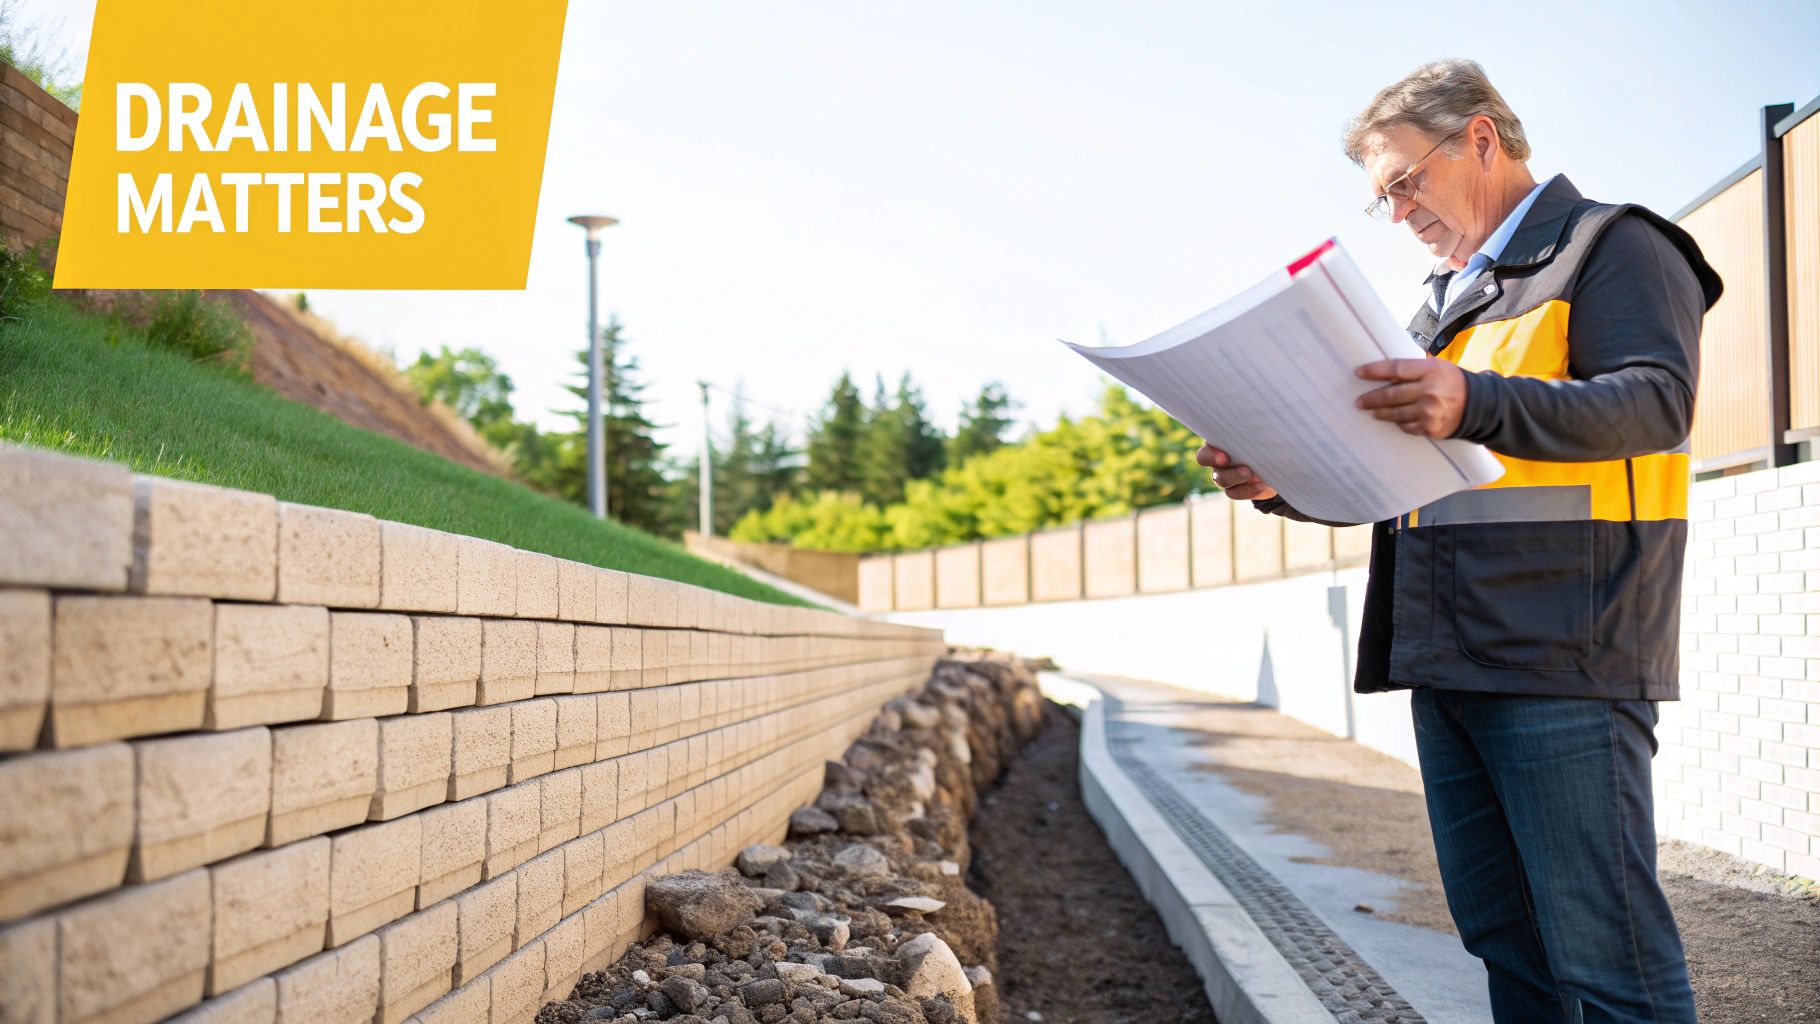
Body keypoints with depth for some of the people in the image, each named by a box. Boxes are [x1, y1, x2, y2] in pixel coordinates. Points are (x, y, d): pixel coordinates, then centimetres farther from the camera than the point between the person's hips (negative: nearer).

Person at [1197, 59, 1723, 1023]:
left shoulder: (1612, 247, 0)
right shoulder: (1446, 300, 25)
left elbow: (1657, 398, -17)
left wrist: (1478, 405, -33)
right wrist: (1281, 484, 7)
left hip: (1563, 661, -8)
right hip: (1448, 666, 8)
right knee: (1505, 940, 13)